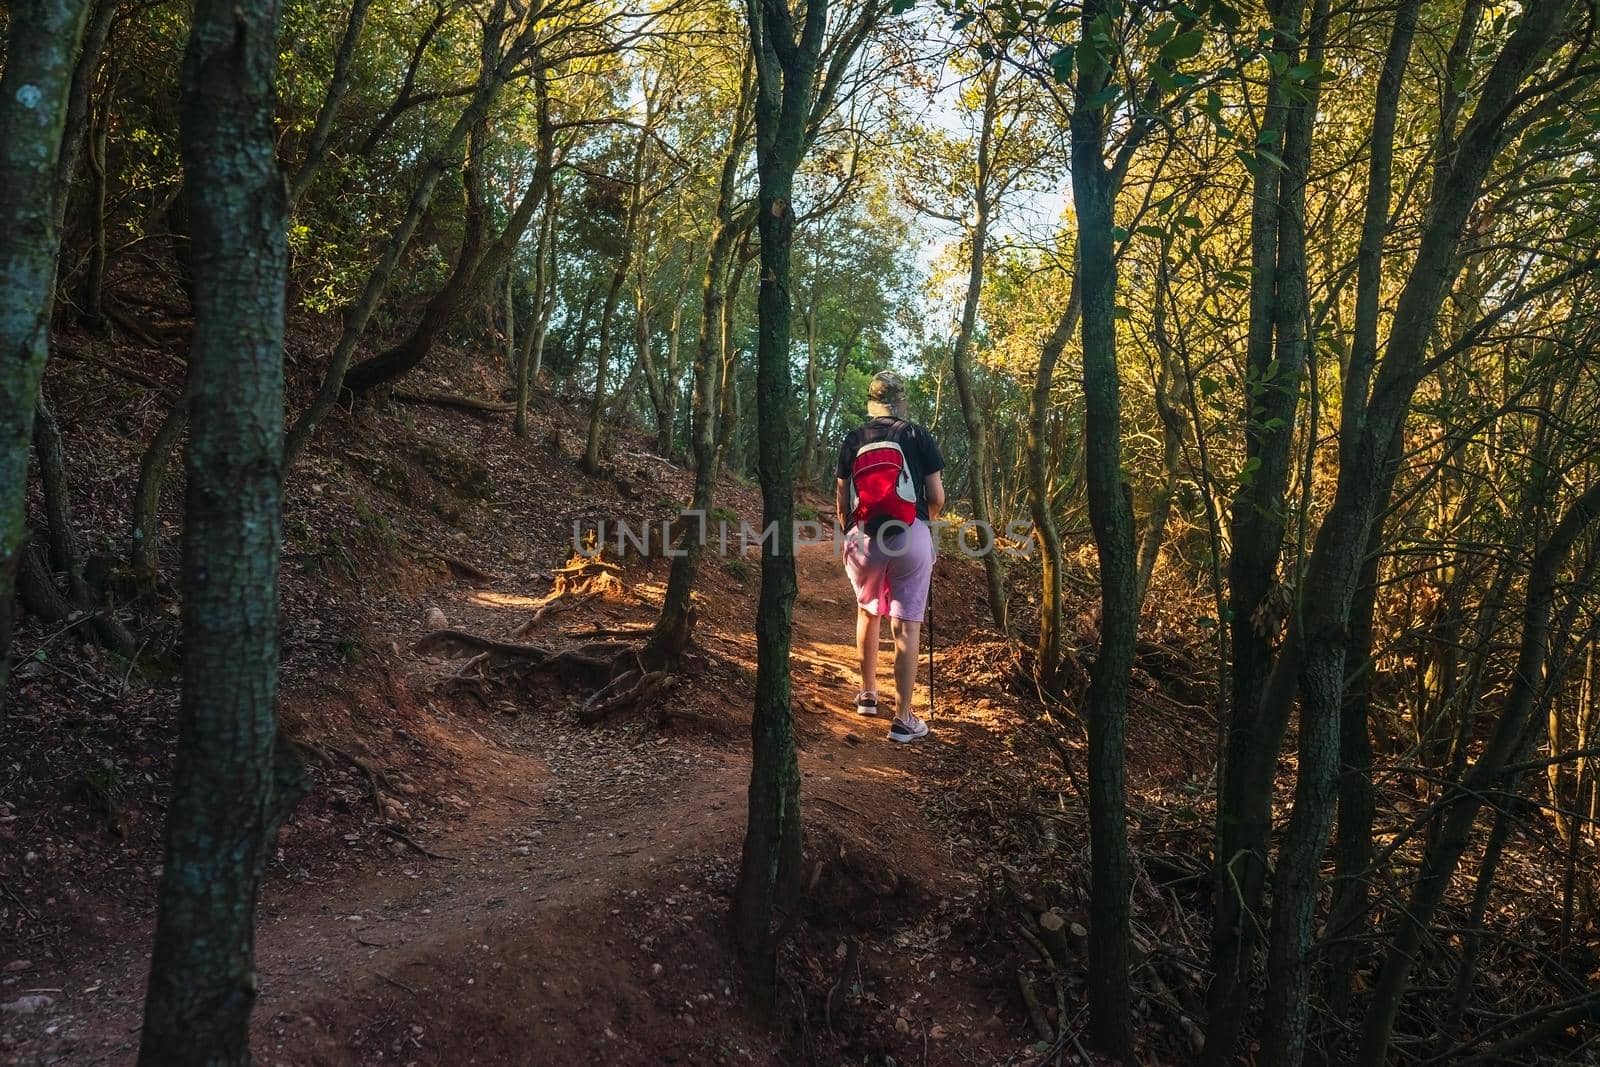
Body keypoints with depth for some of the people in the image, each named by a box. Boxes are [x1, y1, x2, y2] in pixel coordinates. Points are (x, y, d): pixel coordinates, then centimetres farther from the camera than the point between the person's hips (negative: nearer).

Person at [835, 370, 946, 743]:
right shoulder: (917, 436, 0)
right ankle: (903, 719, -1)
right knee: (906, 625, -1)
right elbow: (937, 498, -1)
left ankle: (868, 694, 35)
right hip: (909, 537, -2)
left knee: (868, 612, 25)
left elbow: (842, 503, 7)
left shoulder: (852, 440, 6)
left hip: (865, 537, 3)